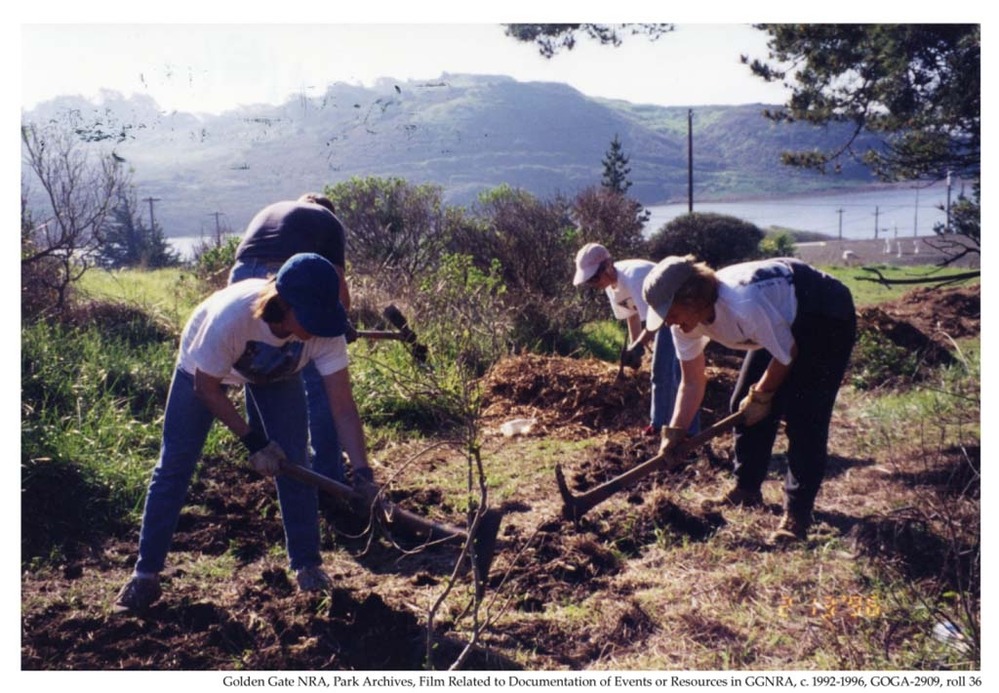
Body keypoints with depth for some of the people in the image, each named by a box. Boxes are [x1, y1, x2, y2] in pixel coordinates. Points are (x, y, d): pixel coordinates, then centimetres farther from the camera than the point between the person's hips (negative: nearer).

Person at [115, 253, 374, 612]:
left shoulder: (325, 330, -35)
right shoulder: (231, 315, -44)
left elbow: (343, 407, -31)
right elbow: (206, 388, -27)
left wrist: (362, 473, -40)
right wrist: (253, 441, -26)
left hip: (277, 373, 2)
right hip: (204, 367, -2)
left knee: (293, 463, -8)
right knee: (174, 465, -2)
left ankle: (307, 566, 7)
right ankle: (145, 574, 12)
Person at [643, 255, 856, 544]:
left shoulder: (743, 306, -40)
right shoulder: (685, 322, -15)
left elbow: (787, 355, -25)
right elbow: (692, 383, -7)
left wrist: (761, 396, -10)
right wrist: (674, 432, -16)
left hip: (827, 318, -8)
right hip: (786, 321, 8)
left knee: (802, 417, -17)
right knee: (743, 404, 5)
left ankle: (797, 514, -8)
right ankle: (746, 490, 22)